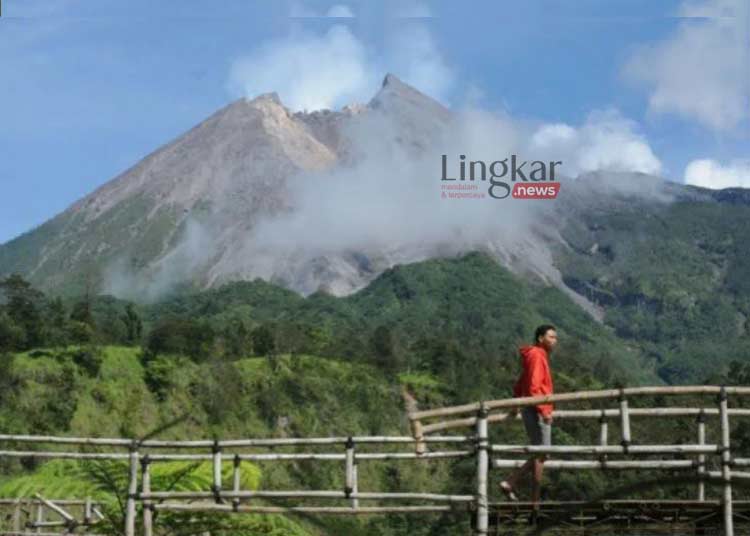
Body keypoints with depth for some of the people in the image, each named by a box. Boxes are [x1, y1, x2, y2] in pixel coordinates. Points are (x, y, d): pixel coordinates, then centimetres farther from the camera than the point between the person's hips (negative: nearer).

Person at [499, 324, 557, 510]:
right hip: (536, 411, -10)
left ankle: (510, 482, 7)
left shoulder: (539, 356, 19)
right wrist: (543, 410, -25)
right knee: (540, 455, -6)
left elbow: (519, 385, 25)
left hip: (533, 411, 10)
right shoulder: (536, 356, -12)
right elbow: (533, 387, -22)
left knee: (539, 455, 11)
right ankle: (535, 501, -4)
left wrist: (516, 404, 29)